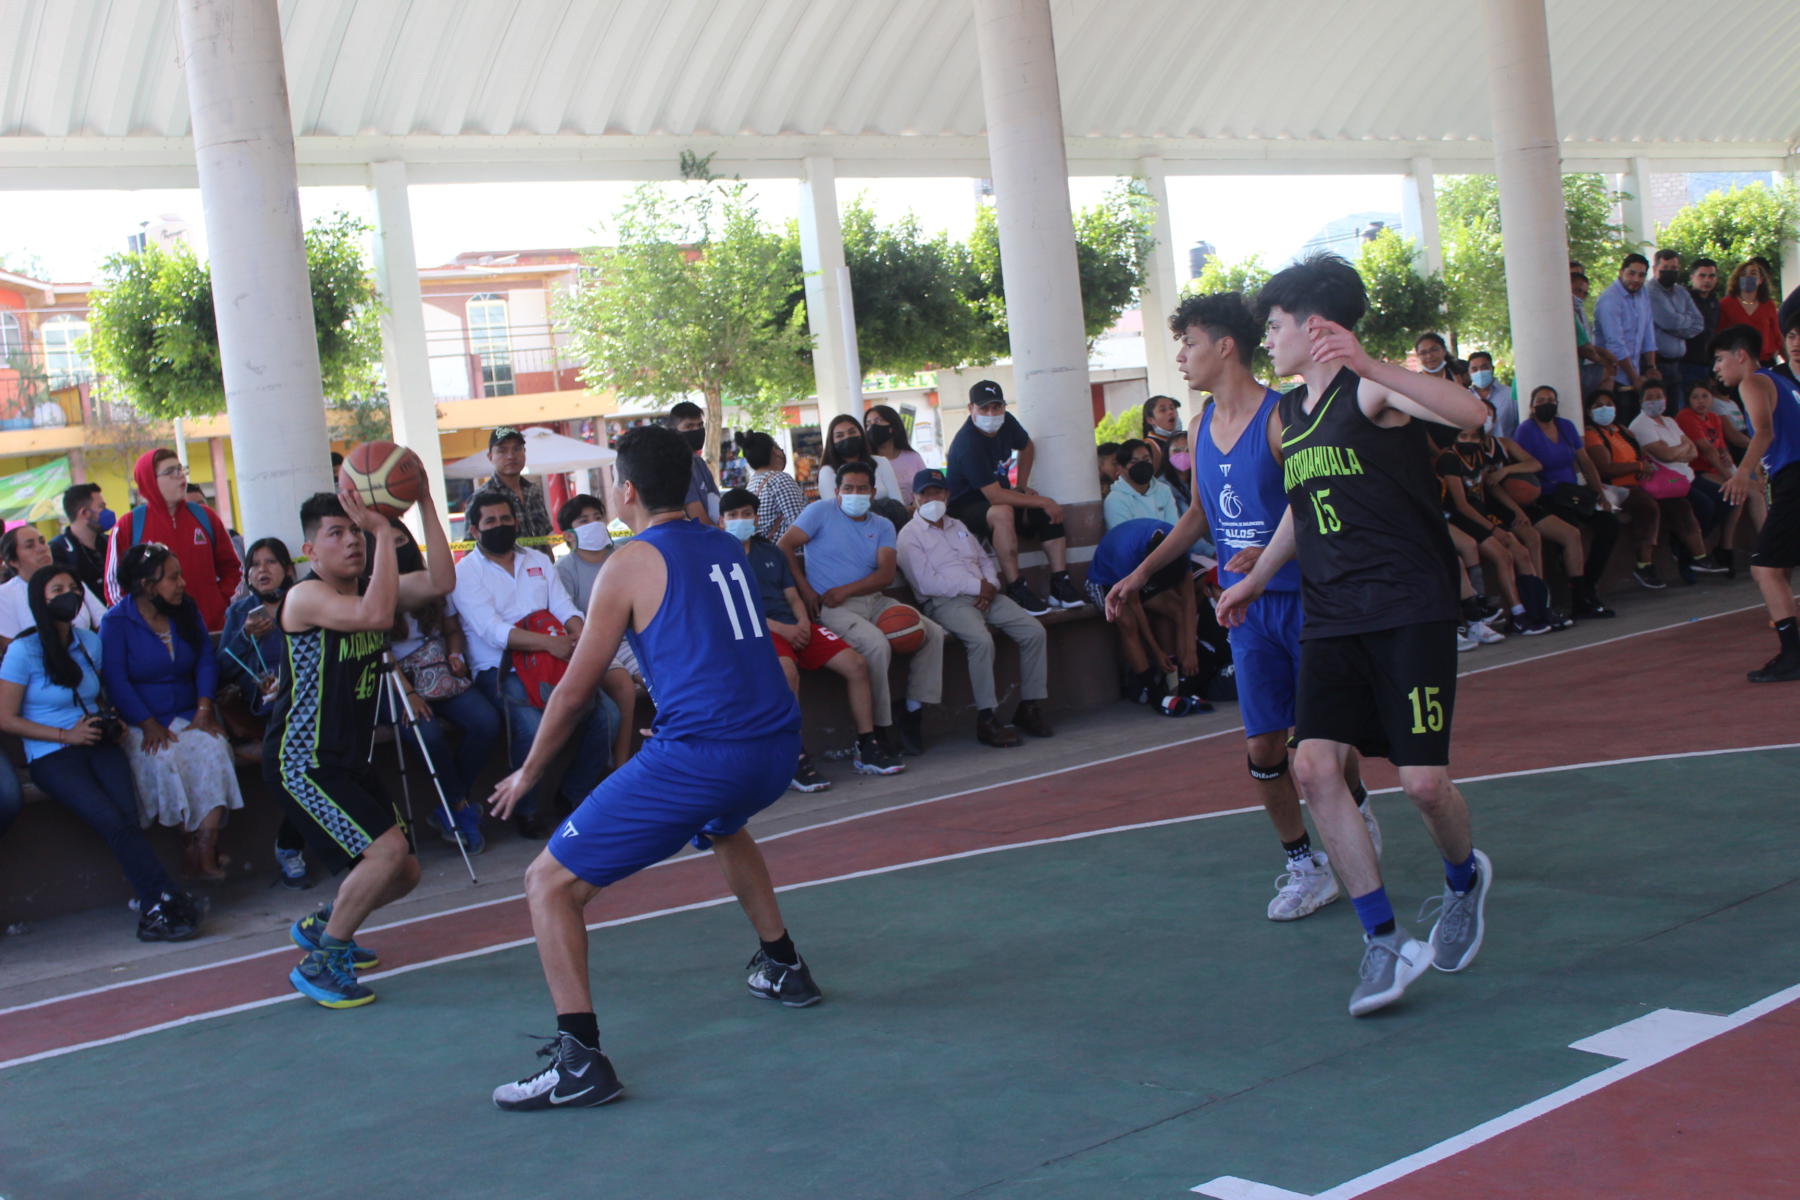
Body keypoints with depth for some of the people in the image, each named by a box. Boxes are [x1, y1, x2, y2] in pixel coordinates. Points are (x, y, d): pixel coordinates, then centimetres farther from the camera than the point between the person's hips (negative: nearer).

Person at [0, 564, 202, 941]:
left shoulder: (90, 642, 14)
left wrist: (108, 721, 7)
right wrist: (67, 735, -10)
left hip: (98, 746, 4)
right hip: (51, 756, -4)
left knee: (127, 817, -24)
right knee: (113, 822, -27)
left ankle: (154, 912, -31)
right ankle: (166, 899, -27)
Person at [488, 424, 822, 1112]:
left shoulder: (632, 564, -2)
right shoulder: (727, 548, 16)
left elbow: (575, 690, 3)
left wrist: (529, 772, 17)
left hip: (698, 756, -8)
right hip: (777, 746, 8)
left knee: (550, 884, 1)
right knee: (723, 826, 42)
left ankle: (579, 1061, -9)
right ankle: (782, 969, 47)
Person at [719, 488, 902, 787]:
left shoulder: (771, 552, 24)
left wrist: (803, 621, -2)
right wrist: (780, 628, -15)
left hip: (793, 626, 7)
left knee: (856, 663, -10)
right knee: (786, 670, -39)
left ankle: (866, 748, -1)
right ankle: (795, 759, -34)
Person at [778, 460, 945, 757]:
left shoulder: (883, 526, 14)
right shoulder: (821, 511, 5)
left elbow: (886, 574, 0)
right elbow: (785, 546, -3)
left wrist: (845, 590, -15)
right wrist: (804, 589, -11)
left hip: (873, 601, 6)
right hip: (832, 608, -6)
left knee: (932, 632, -10)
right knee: (876, 644, -32)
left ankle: (914, 710, -2)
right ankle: (882, 726, -20)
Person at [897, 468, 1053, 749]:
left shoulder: (958, 526, 26)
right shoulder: (910, 536, 2)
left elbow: (985, 560, 25)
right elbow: (926, 583, -10)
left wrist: (990, 585, 0)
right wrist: (976, 586, -11)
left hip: (983, 595, 7)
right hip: (945, 602, -7)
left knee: (1034, 631, -12)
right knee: (981, 640, -35)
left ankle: (1030, 706, -5)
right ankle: (987, 718, -28)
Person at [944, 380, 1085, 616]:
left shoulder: (1006, 422, -3)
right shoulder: (968, 444, -28)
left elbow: (1027, 447, 22)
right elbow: (995, 496, -32)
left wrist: (1022, 486, 8)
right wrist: (1042, 502, -27)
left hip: (1000, 498, 9)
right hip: (966, 507, -9)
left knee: (1051, 511, -9)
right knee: (1002, 513, -39)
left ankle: (1060, 586, -12)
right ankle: (1016, 591, -35)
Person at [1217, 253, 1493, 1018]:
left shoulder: (1371, 389, -9)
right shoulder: (1291, 412, 15)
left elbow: (1469, 413, -29)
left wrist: (1368, 366, -40)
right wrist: (1254, 580, 39)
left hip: (1409, 609, -7)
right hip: (1331, 616, 7)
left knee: (1423, 780, -8)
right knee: (1314, 766, -9)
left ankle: (1465, 878, 27)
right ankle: (1385, 941, -1)